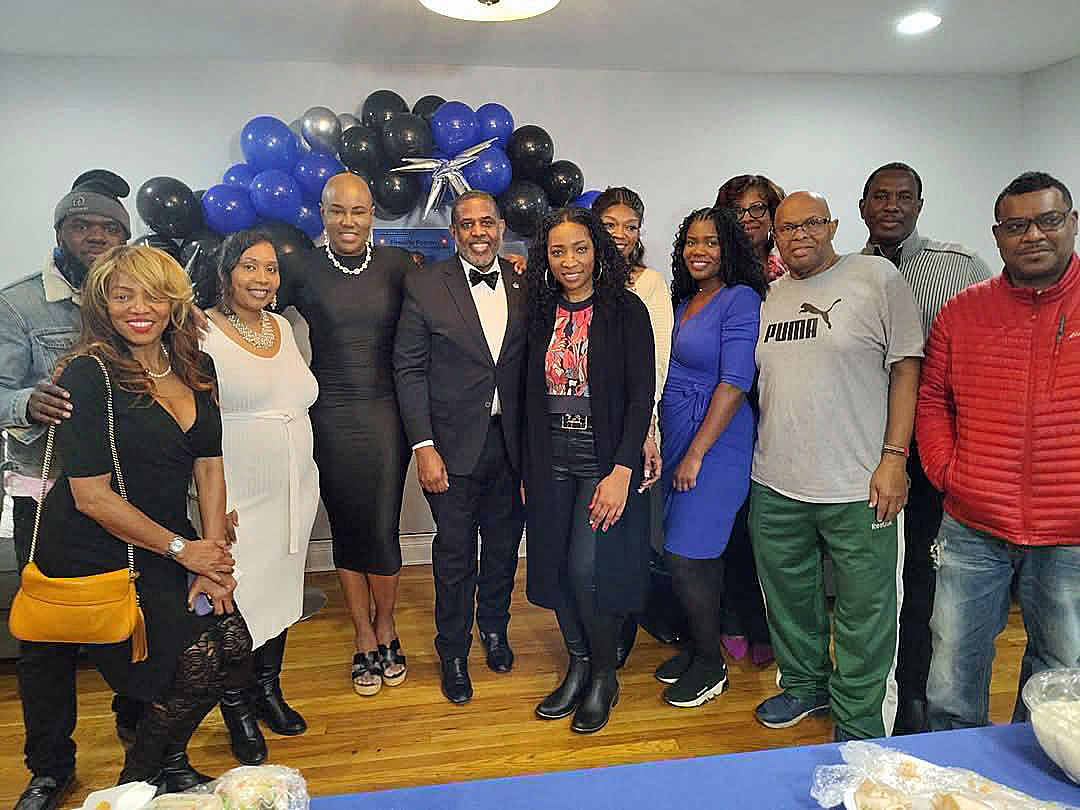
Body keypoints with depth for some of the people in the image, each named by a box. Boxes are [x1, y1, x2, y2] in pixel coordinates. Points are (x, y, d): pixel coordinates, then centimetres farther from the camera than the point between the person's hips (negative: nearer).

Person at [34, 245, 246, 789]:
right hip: (96, 555, -6)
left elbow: (209, 465, 4)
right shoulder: (88, 376, -15)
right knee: (196, 657, -11)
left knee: (233, 643, -3)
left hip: (170, 544, 6)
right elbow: (91, 496, -18)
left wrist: (213, 556, -4)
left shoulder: (196, 367, 4)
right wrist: (183, 550, -13)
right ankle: (137, 781, 18)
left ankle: (169, 761, 25)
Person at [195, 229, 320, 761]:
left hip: (293, 491, 6)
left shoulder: (283, 327, 8)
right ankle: (237, 712, 24)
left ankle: (269, 689, 36)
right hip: (235, 497, -6)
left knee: (279, 593, 17)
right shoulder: (201, 331, -10)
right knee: (235, 603, 3)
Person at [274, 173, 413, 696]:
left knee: (383, 527, 3)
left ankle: (385, 629, 29)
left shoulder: (397, 264, 1)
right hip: (330, 417, 0)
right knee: (346, 526, 10)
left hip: (386, 412, 0)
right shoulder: (300, 267, -1)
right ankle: (364, 640, 27)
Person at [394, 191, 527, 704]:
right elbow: (409, 369, -6)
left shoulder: (524, 286, 2)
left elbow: (529, 366, 5)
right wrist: (424, 446, -11)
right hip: (453, 445, -3)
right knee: (455, 555, 9)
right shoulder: (425, 286, -6)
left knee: (503, 546, 18)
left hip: (511, 444, 3)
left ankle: (494, 628, 43)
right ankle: (453, 652, 30)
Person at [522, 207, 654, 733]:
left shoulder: (625, 310, -6)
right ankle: (578, 666, 30)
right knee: (555, 568, 8)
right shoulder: (542, 314, 8)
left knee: (588, 569, -8)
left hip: (605, 463, -5)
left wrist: (622, 472, -18)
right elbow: (532, 397, 10)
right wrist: (529, 471, 9)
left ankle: (604, 676, 17)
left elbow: (641, 394, -11)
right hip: (552, 463, 5)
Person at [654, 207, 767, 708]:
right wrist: (662, 443, 8)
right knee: (698, 555, 14)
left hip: (714, 445, -7)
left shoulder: (740, 299, -10)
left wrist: (696, 454, -16)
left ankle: (710, 665, 15)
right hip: (675, 441, 7)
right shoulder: (682, 302, 13)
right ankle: (698, 647, 30)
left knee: (686, 557, -4)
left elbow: (734, 383, -17)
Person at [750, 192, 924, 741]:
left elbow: (906, 369, -5)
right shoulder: (768, 296, 11)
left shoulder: (877, 278, -3)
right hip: (776, 486, 5)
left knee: (865, 613, 5)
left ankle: (859, 730, 24)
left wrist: (894, 457, -11)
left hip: (859, 488, -4)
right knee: (788, 598, 19)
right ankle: (804, 684, 41)